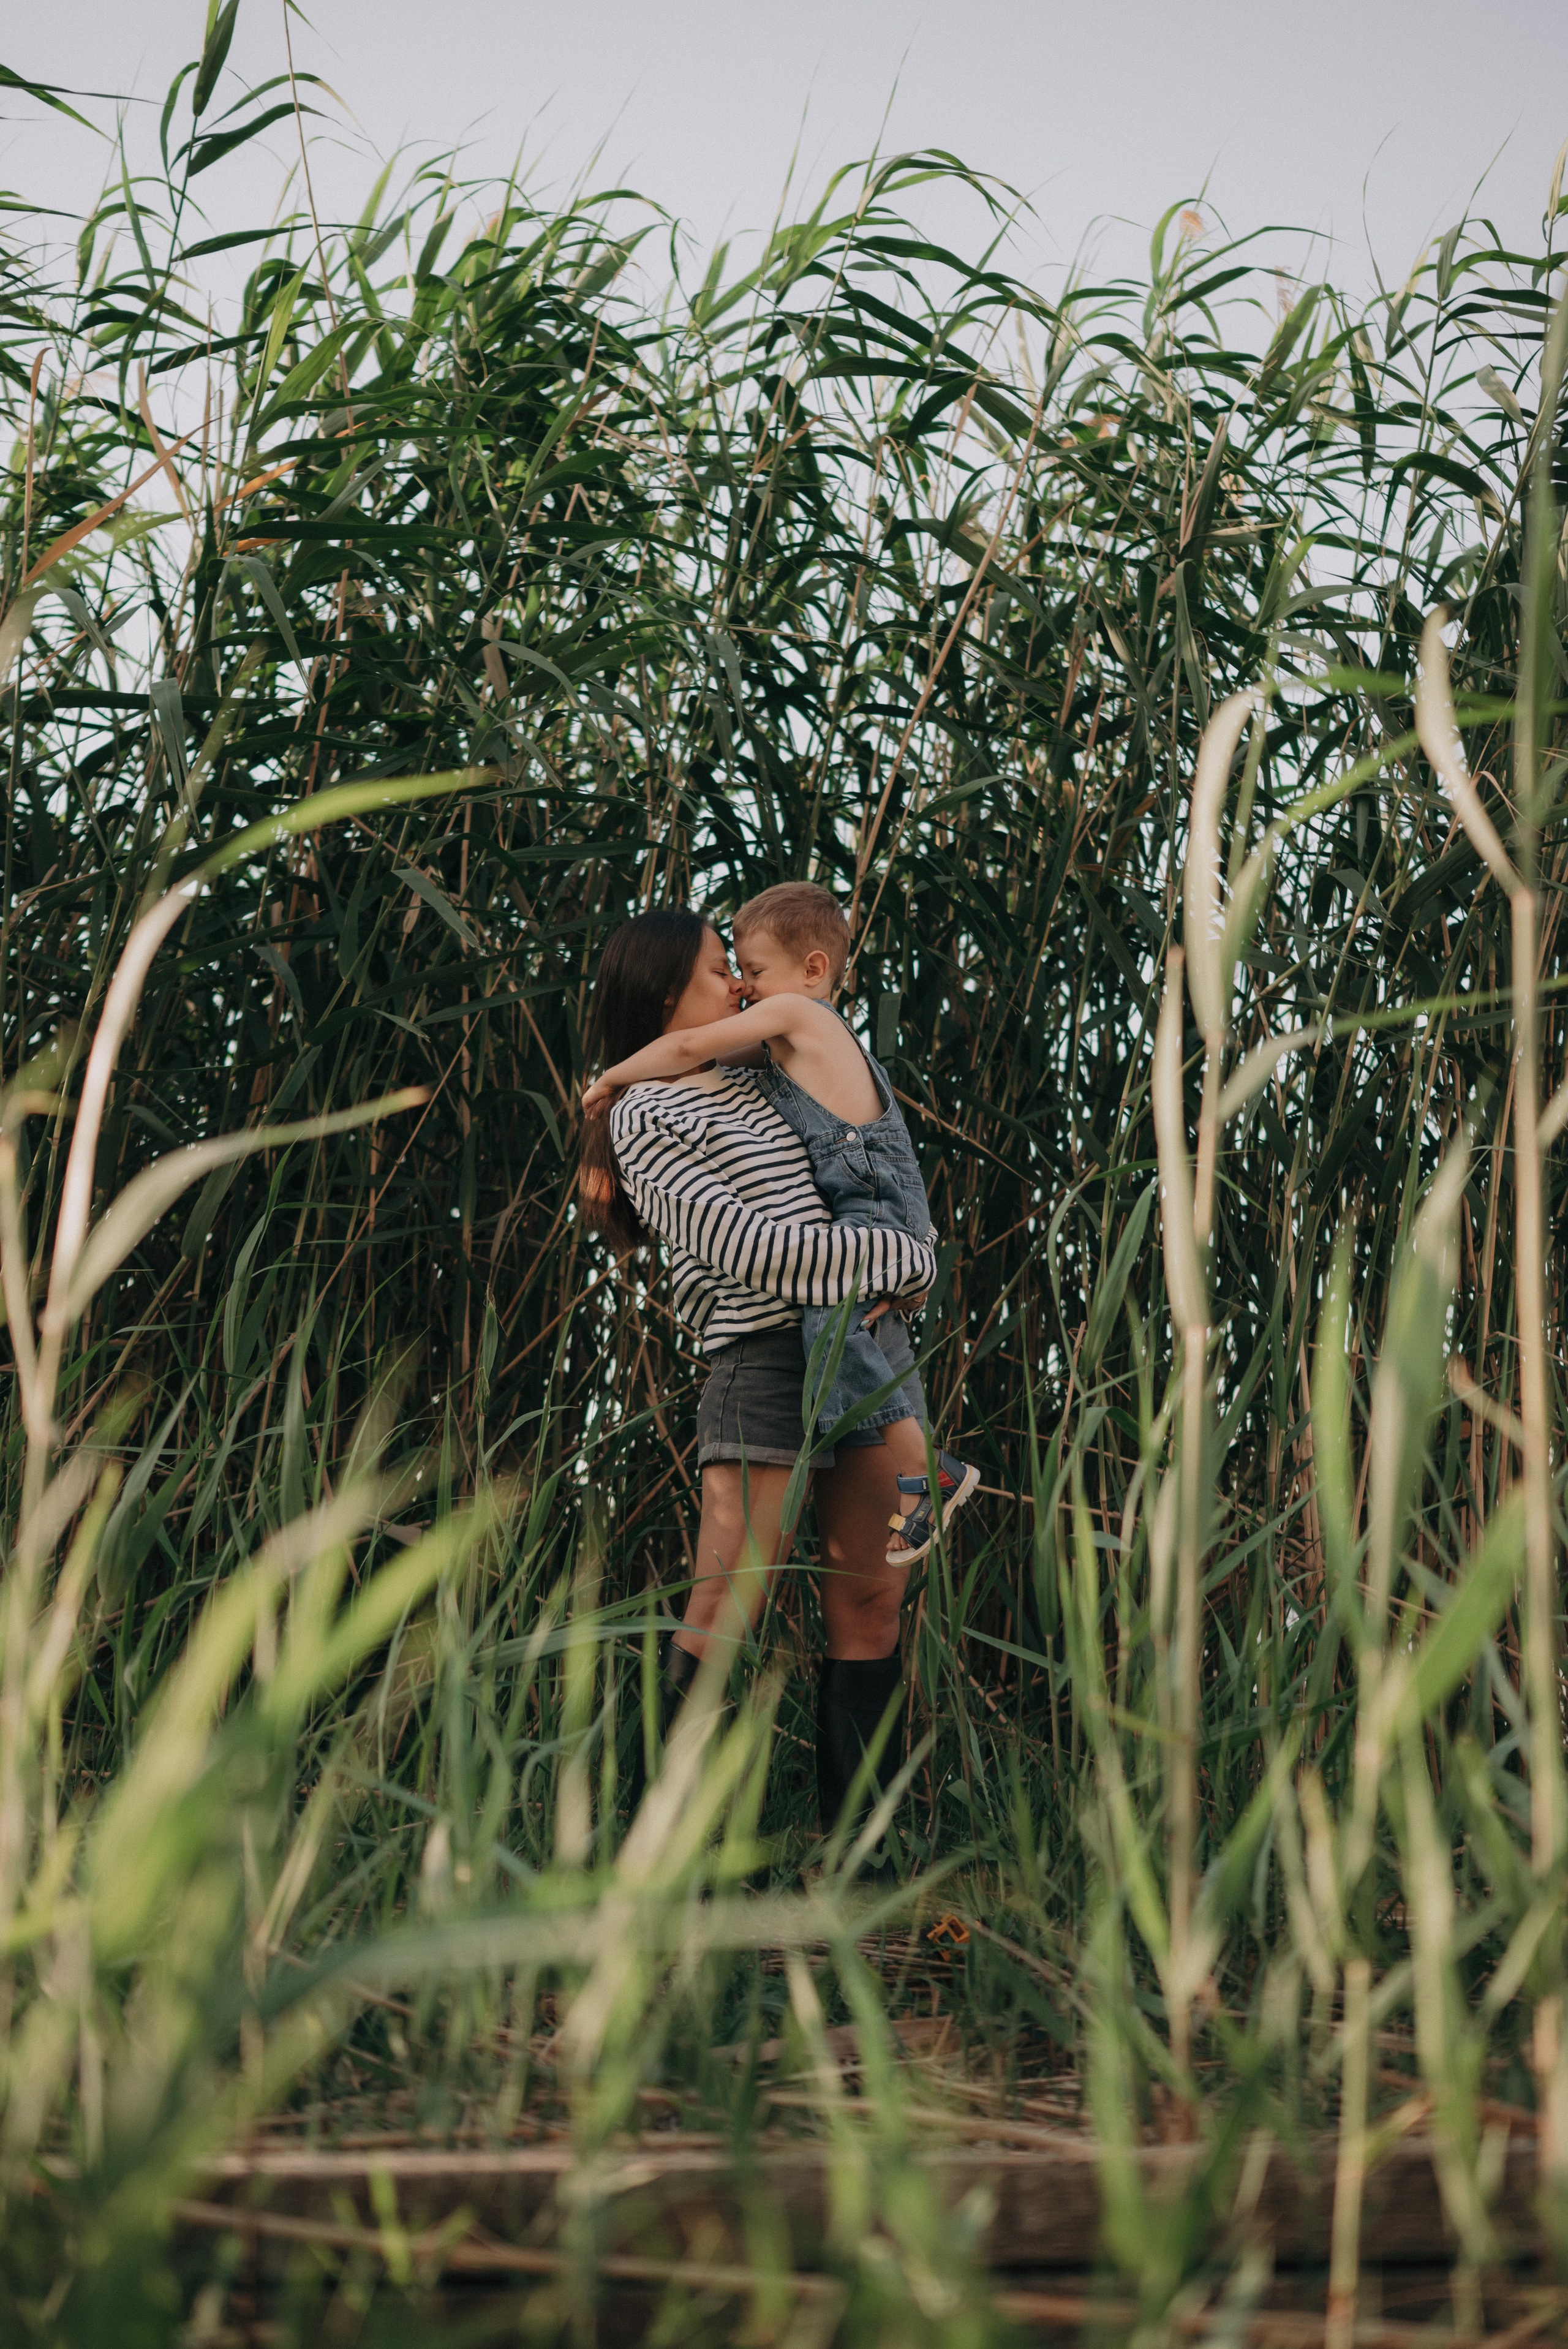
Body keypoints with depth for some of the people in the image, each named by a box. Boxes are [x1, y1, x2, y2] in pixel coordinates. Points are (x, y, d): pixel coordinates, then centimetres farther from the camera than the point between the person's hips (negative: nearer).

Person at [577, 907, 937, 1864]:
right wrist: (903, 1261, -12)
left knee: (870, 1601, 4)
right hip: (770, 1357, -8)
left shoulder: (751, 1077, 21)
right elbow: (747, 1248, -15)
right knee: (724, 1615, -10)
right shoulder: (647, 1117, -4)